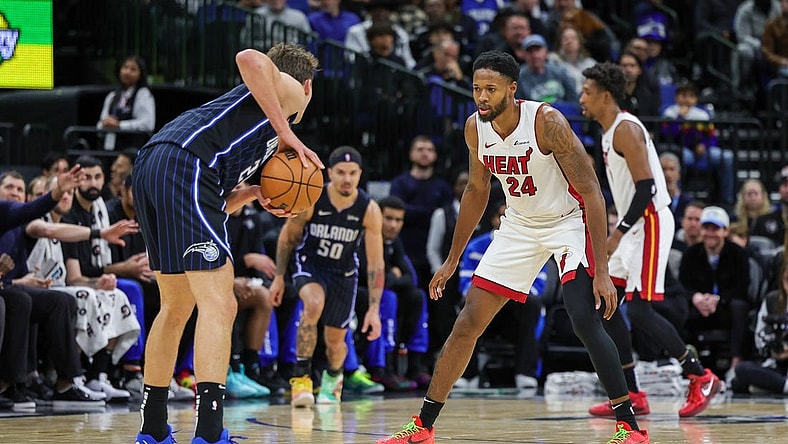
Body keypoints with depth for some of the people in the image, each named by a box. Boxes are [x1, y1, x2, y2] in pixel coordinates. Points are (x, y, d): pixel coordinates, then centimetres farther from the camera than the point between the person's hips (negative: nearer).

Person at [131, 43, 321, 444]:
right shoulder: (290, 89, 15)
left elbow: (219, 204, 33)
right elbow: (249, 59, -11)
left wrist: (256, 194, 16)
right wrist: (288, 135, -6)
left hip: (147, 170, 9)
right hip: (186, 166, -9)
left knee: (176, 308, 21)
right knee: (218, 305, -13)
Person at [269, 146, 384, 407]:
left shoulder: (369, 210, -21)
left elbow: (375, 263, -18)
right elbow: (288, 235, -4)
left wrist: (374, 309, -22)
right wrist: (279, 277, -1)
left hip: (343, 271, 2)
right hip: (309, 263, -2)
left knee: (335, 340, 6)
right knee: (314, 303, -34)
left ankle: (333, 378, 43)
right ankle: (301, 376, -24)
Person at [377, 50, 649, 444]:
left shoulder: (547, 122, -27)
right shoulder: (475, 128, -9)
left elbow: (592, 193, -26)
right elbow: (477, 191, 9)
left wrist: (602, 271, -32)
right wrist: (452, 260, 13)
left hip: (569, 220, -6)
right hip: (519, 225, 6)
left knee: (584, 319, -25)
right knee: (467, 322, 2)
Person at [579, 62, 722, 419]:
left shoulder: (626, 129, -15)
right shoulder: (610, 132, 16)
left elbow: (646, 188, -22)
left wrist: (616, 235, -23)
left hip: (650, 222, -10)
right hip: (633, 226, 10)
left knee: (639, 311, -13)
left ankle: (701, 378, -1)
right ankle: (632, 396, 8)